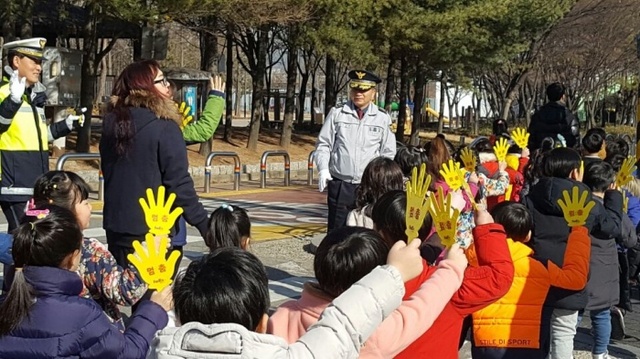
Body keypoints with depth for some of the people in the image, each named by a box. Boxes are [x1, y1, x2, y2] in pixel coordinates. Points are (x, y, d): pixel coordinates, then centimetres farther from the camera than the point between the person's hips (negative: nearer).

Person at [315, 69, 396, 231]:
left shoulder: (382, 118, 4)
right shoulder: (337, 113, 2)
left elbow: (388, 153, 10)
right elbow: (323, 144, 7)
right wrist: (323, 169, -8)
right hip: (339, 185, 0)